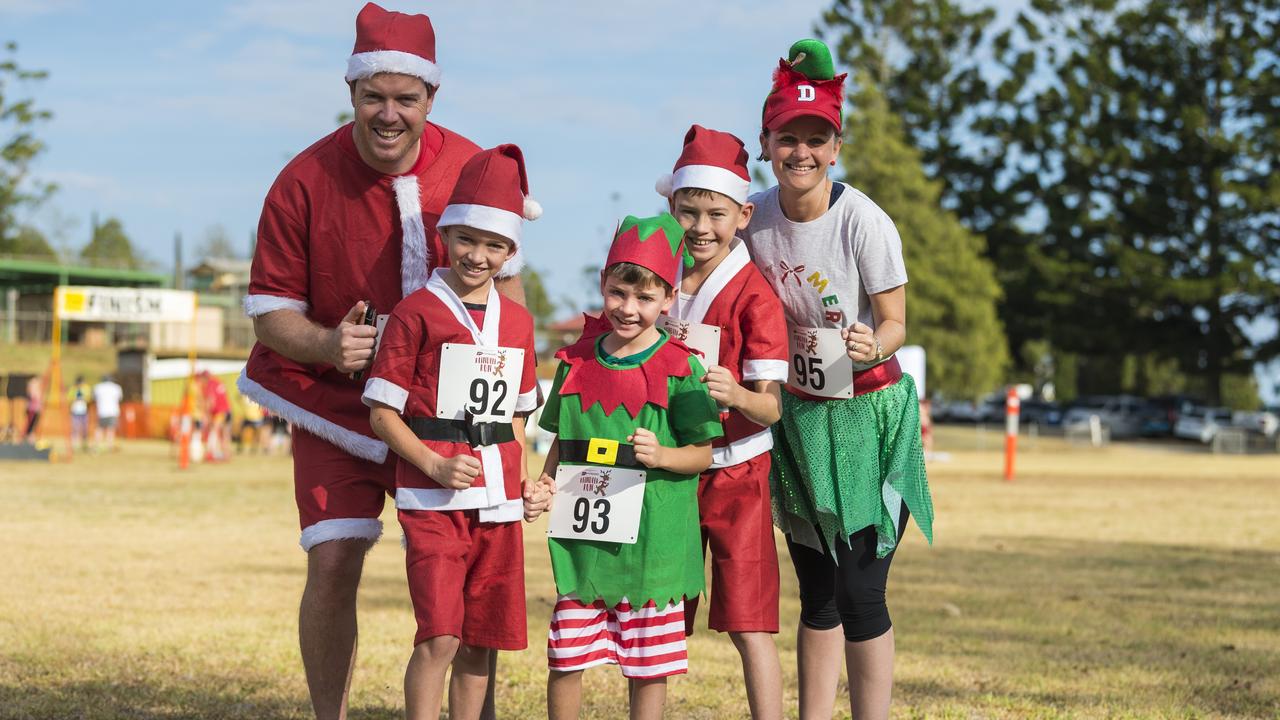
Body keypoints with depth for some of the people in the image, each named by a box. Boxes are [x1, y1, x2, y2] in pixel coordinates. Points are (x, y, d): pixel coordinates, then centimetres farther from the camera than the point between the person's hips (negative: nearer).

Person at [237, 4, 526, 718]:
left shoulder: (472, 170, -7)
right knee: (333, 564, -7)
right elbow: (271, 308, -6)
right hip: (338, 403, -1)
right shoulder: (305, 182, -12)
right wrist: (329, 346, -27)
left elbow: (503, 275, 8)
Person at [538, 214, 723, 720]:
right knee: (564, 659, 6)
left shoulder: (680, 369, -6)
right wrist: (545, 484, 1)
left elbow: (702, 454, -4)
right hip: (580, 539, 4)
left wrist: (662, 456, -22)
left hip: (650, 541, -3)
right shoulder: (577, 361, 7)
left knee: (648, 666, 4)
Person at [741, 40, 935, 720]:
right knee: (816, 593, 12)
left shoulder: (865, 223, -19)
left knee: (859, 594, -7)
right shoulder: (754, 217, -4)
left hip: (866, 417, -5)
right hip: (797, 415, 5)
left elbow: (895, 321, -15)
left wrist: (873, 346, -36)